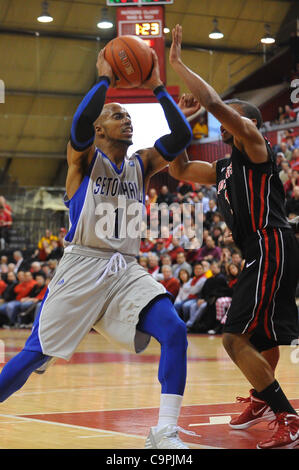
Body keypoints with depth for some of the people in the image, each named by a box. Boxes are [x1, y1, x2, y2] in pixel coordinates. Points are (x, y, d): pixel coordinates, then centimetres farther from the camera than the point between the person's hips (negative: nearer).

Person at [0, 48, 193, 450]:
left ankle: (165, 435, -16)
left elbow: (181, 136, 4)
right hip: (82, 267, -4)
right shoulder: (84, 158, 2)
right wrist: (104, 79, -15)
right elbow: (79, 123, -21)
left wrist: (157, 88, 1)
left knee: (174, 332, -18)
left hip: (127, 271, 4)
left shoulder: (142, 165, 15)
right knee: (37, 353, -3)